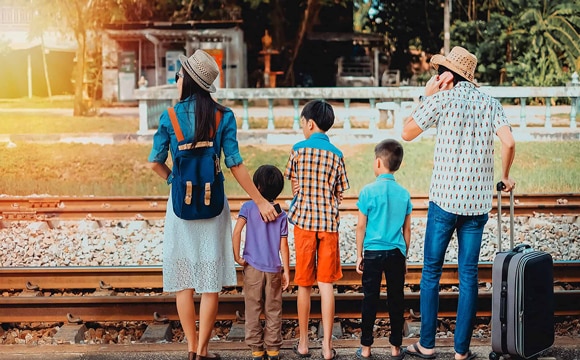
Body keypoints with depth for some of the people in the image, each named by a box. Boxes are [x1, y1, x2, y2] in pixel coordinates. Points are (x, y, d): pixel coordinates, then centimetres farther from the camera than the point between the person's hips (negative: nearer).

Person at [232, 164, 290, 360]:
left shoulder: (249, 207, -6)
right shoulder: (281, 214, -1)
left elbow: (237, 231, -18)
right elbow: (283, 245, -2)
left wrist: (237, 256, -9)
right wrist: (286, 271, 4)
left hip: (252, 267, -1)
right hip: (274, 269, 1)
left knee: (253, 310, 8)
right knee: (273, 311, 10)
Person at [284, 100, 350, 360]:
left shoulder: (298, 150, -3)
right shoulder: (336, 155, 2)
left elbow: (294, 188, 3)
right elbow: (339, 195, 5)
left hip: (303, 221, -1)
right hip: (329, 223, 1)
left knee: (304, 285, 8)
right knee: (326, 284, 4)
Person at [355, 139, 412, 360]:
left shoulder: (368, 191, -9)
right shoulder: (403, 193, 1)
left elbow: (361, 227, -5)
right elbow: (407, 229, 6)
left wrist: (359, 255, 5)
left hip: (373, 252, -2)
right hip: (396, 253, 2)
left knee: (370, 299, 5)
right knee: (396, 299, 9)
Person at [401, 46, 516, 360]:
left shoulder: (441, 99, -5)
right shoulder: (490, 103, 5)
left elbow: (407, 133, 3)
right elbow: (509, 143, -7)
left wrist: (426, 97, 9)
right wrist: (505, 176, 9)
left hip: (444, 198, -3)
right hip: (477, 201, 3)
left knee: (431, 272, 8)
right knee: (468, 275, 7)